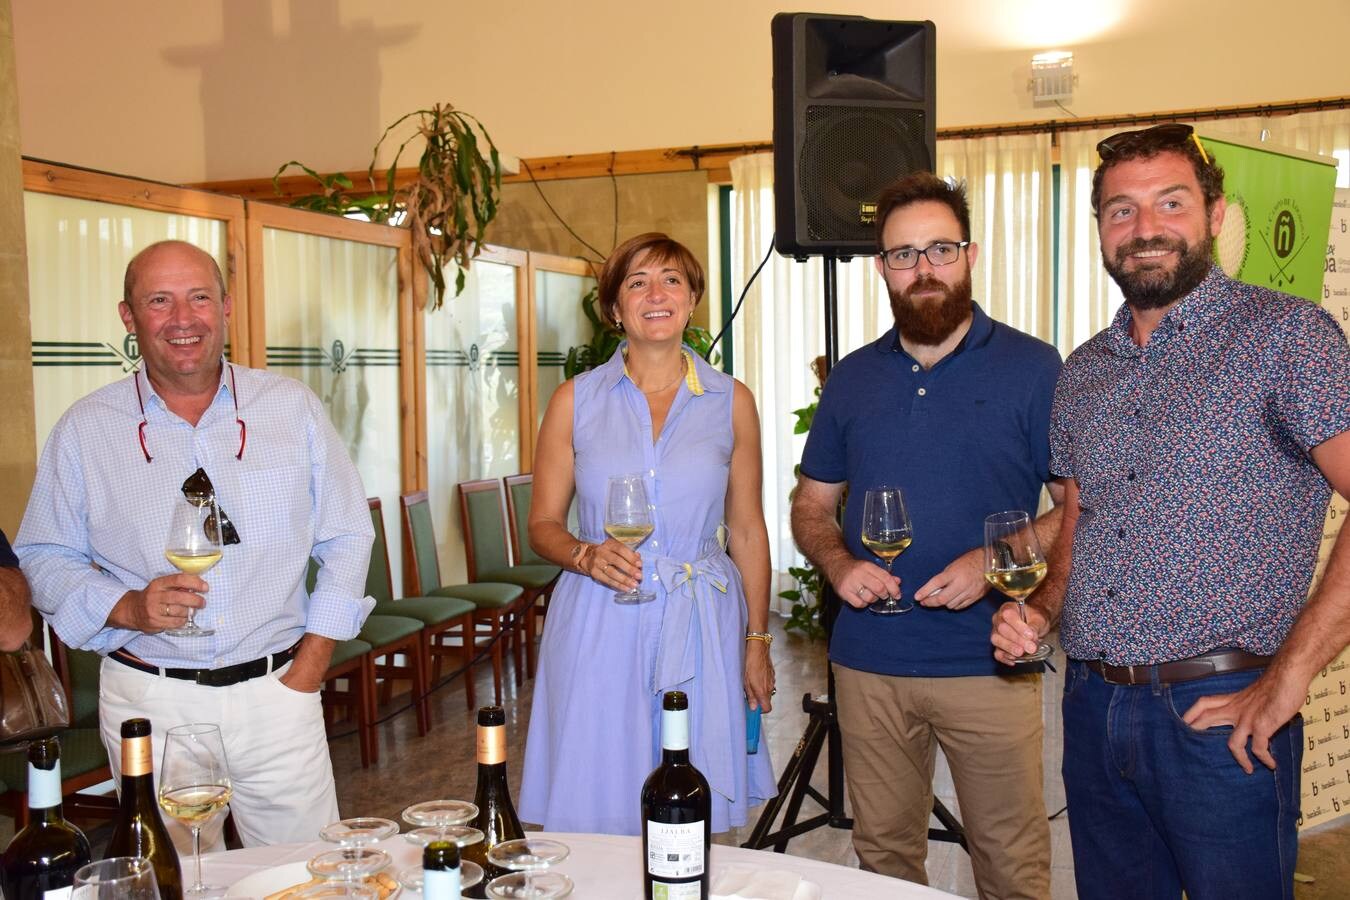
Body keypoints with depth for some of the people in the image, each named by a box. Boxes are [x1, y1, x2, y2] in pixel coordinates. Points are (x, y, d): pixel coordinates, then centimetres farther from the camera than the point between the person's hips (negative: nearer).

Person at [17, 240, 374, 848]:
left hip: (276, 692, 0)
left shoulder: (293, 409, 2)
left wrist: (306, 672, -3)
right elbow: (44, 557, 5)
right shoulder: (84, 429, 2)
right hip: (148, 703, 0)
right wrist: (127, 608, -14)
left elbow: (347, 539, 4)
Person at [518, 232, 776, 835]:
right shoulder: (576, 400, 3)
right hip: (598, 630, 0)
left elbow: (747, 531, 9)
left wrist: (758, 640, 7)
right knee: (593, 815, 3)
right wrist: (585, 555, -14)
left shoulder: (731, 401, 5)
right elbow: (542, 525, 7)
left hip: (701, 626, 1)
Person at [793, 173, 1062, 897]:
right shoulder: (852, 378, 8)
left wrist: (994, 560, -18)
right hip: (867, 660, 3)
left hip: (987, 664, -3)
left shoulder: (1033, 368, -3)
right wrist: (838, 562, -7)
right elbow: (811, 505, 14)